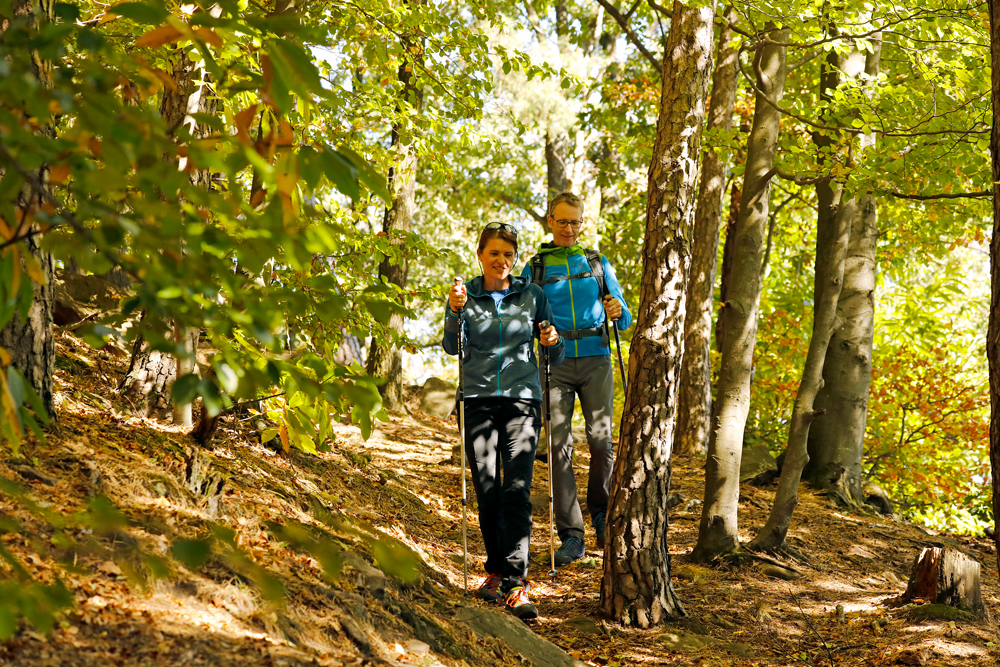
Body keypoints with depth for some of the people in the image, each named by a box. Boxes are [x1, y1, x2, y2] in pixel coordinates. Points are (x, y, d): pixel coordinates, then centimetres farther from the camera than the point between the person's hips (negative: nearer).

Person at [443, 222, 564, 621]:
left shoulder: (532, 295, 9)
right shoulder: (465, 296, 8)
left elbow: (556, 358, 12)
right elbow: (452, 347, -8)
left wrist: (553, 342, -10)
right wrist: (455, 312, -25)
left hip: (522, 398, -1)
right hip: (479, 399, 1)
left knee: (517, 491, -12)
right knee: (487, 492, 1)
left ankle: (516, 584, -17)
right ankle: (495, 572, 19)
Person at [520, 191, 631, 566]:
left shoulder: (597, 263, 15)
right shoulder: (535, 268, 12)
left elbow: (624, 321, 15)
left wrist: (618, 313, -8)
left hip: (595, 359, 1)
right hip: (556, 362, 0)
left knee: (601, 440, -8)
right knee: (559, 446, -6)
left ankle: (601, 512, 17)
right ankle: (571, 536, -2)